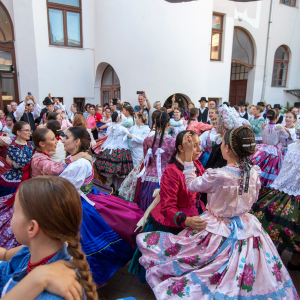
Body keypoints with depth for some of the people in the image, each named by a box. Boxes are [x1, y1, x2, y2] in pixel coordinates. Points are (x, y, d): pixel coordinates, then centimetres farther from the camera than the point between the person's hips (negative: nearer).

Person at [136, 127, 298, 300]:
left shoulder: (218, 176, -28)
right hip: (246, 229, 6)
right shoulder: (255, 173, -9)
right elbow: (252, 200, 8)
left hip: (218, 232, -6)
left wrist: (188, 155, -7)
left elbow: (191, 185, -10)